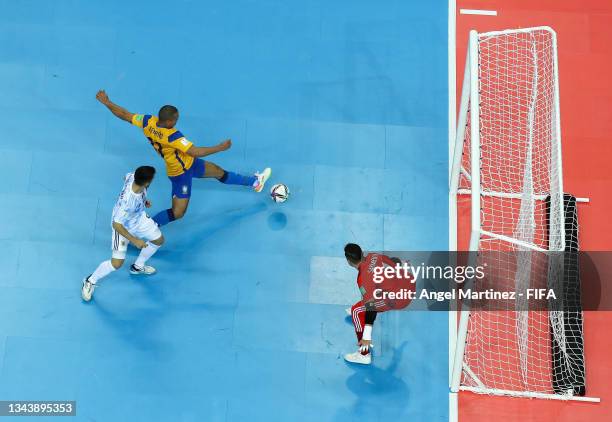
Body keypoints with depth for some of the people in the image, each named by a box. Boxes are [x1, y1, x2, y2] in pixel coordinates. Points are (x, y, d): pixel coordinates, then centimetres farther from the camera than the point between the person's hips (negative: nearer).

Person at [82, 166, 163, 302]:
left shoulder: (133, 176, -27)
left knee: (159, 240, 18)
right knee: (117, 262, -8)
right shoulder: (128, 201, -45)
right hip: (122, 225, -8)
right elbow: (116, 224, -35)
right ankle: (90, 282, 19)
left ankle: (138, 266, 43)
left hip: (139, 217, 8)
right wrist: (134, 240, -28)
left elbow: (126, 177, 0)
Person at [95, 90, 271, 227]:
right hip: (180, 173, -9)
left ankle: (254, 182, 38)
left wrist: (106, 102, 10)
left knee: (220, 172, 21)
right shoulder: (172, 136, -37)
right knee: (177, 213, -2)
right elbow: (195, 152, -36)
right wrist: (221, 147, -27)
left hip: (189, 163, 9)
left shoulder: (148, 121, -15)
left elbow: (125, 115, -5)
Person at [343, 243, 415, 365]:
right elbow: (395, 261, 20)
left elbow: (371, 307, -23)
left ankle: (364, 355, 0)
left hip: (399, 299, -9)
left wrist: (367, 336, -22)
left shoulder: (363, 279, -20)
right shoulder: (373, 256, 0)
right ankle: (359, 312, 54)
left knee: (356, 311, -3)